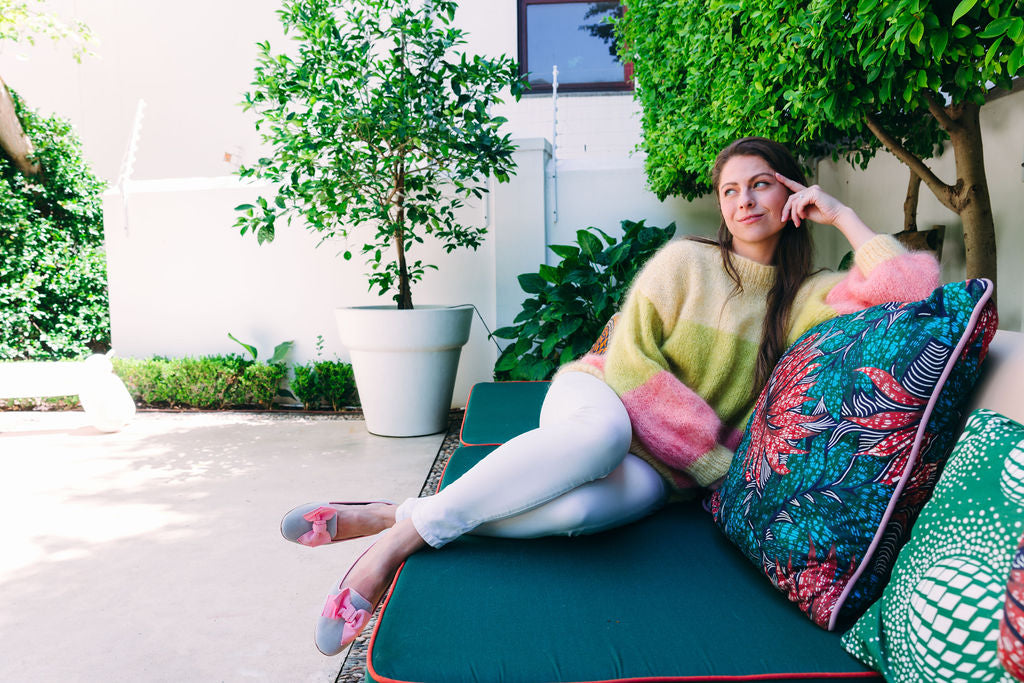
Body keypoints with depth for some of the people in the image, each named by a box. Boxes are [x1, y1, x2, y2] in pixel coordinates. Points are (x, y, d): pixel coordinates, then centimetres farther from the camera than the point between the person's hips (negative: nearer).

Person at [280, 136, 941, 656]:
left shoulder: (807, 296, 9)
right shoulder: (686, 260, -1)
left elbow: (912, 286, -6)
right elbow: (629, 360, -8)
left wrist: (842, 214, 2)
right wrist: (713, 455, -10)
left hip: (658, 469, 1)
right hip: (599, 394, -1)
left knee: (579, 505, -37)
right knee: (601, 433, -41)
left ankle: (396, 515, -24)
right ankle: (399, 535, -31)